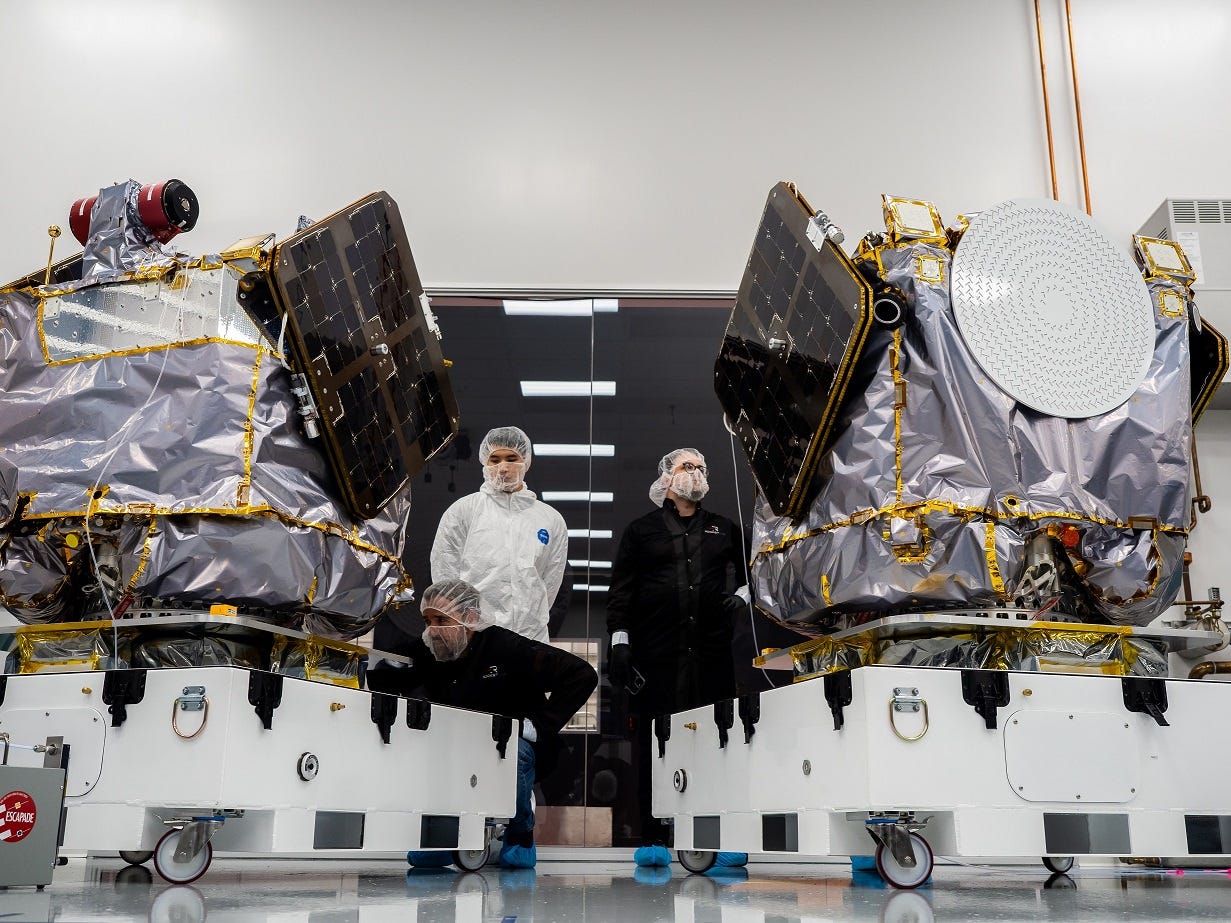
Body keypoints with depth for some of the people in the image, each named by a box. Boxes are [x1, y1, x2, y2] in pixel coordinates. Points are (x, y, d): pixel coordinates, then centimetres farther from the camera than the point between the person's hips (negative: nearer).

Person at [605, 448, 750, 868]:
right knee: (654, 745, -2)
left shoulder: (725, 530, 21)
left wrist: (742, 597, 7)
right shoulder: (641, 531, 14)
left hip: (712, 655, 2)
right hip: (657, 656, -1)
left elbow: (752, 572, 28)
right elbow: (621, 589, 9)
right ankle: (653, 838, 6)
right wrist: (619, 641, -1)